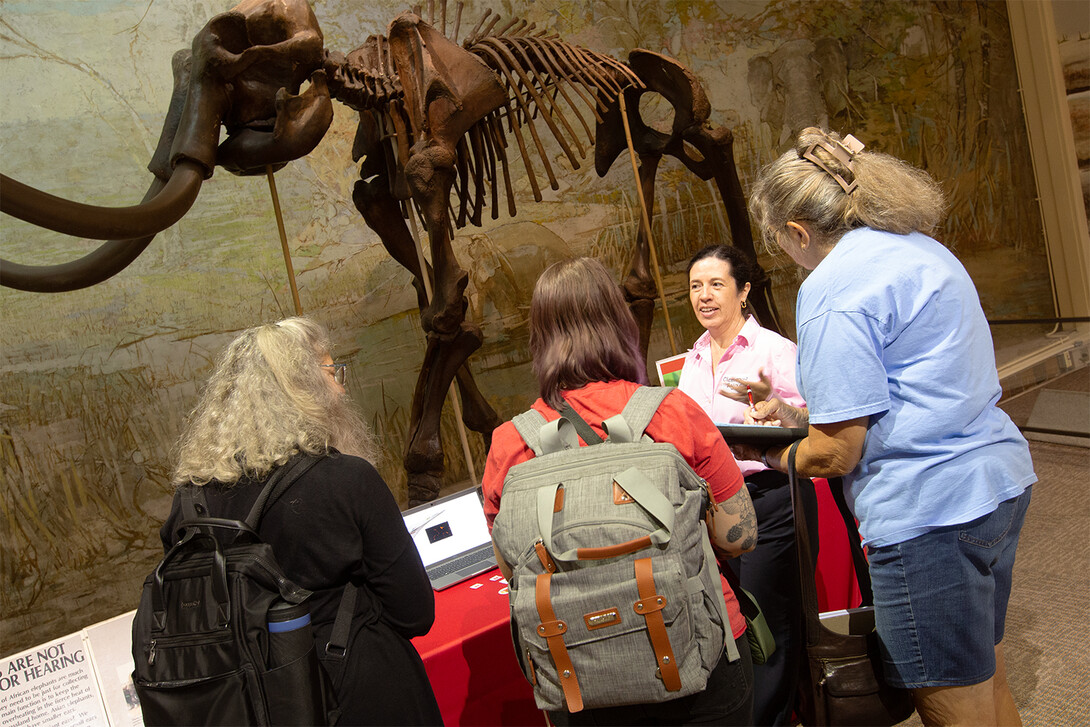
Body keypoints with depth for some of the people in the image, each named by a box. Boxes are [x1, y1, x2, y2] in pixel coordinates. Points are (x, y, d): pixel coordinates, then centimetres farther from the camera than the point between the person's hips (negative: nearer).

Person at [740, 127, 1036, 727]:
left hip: (929, 509, -10)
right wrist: (808, 416, 20)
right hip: (1001, 479, 10)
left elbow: (836, 453, -16)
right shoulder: (922, 248, 15)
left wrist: (779, 456, 5)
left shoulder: (832, 287, -15)